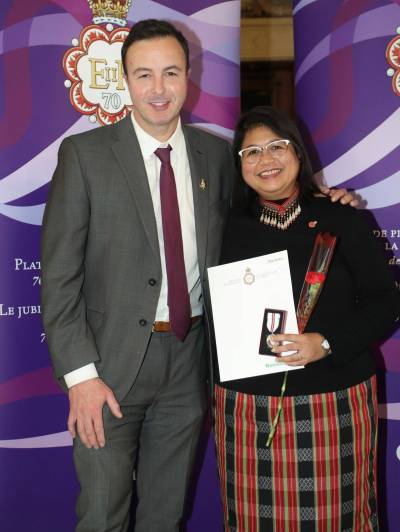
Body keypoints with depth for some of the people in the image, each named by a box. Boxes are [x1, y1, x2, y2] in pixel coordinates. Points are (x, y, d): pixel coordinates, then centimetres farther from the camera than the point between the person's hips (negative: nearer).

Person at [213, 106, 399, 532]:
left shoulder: (341, 219, 0)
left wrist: (327, 343, -16)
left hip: (335, 405, -1)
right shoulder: (231, 229, 6)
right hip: (247, 409, 2)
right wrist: (213, 400, 6)